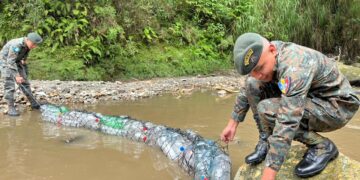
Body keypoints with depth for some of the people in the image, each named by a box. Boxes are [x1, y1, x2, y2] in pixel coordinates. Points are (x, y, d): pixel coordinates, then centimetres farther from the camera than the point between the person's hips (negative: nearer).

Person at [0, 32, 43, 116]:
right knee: (9, 84, -13)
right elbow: (10, 62, -36)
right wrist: (16, 76, -39)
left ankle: (33, 102, 15)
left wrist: (24, 60, 12)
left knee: (24, 82, 8)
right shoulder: (16, 45, -35)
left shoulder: (28, 44, -10)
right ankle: (11, 108, -10)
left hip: (16, 61, 7)